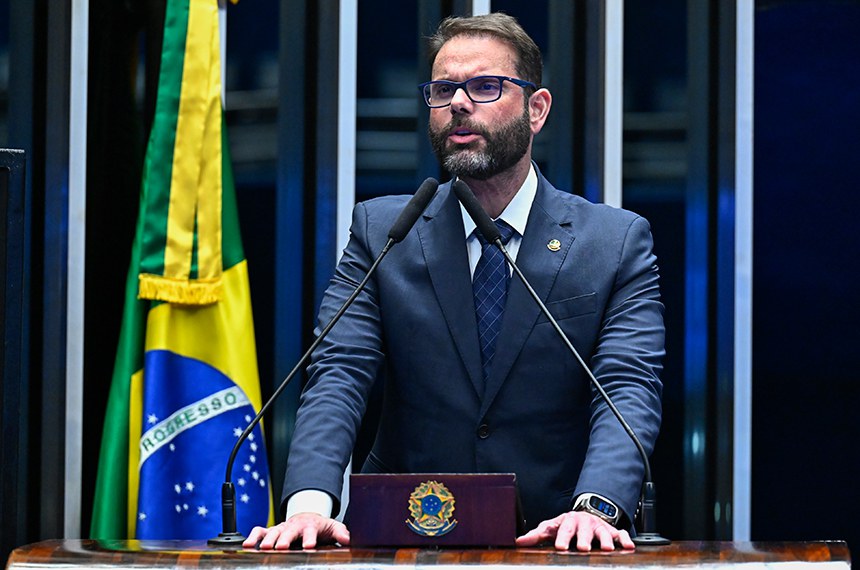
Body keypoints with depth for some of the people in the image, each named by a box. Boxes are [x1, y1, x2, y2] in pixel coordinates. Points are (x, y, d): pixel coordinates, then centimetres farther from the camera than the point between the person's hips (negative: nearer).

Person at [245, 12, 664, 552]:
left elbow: (629, 392, -7)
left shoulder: (619, 242, 4)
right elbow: (338, 375, -3)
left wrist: (595, 508, -27)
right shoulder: (379, 230, 8)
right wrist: (310, 501, -22)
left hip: (551, 548, -1)